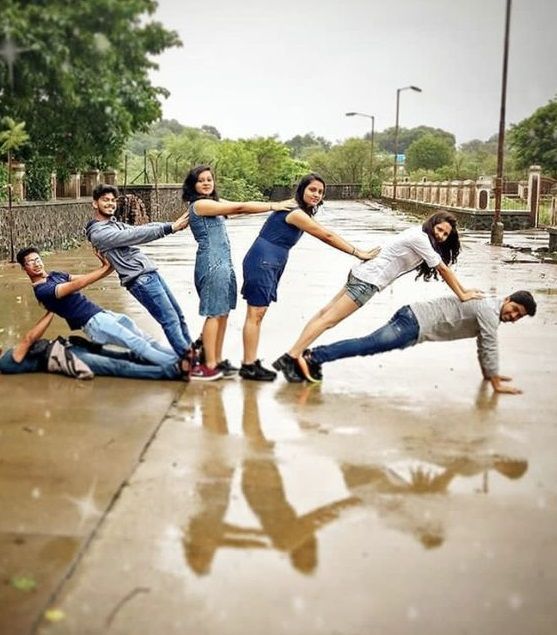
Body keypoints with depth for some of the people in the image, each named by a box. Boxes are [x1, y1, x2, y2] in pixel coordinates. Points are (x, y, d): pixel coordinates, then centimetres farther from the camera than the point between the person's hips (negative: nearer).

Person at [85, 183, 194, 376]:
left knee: (178, 315, 13)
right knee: (170, 320, -8)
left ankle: (189, 353, 23)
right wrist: (169, 228, -22)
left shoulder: (115, 224, 19)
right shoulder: (98, 233, -12)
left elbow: (139, 229, 9)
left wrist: (173, 225, -5)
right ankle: (187, 363, -2)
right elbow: (134, 236, -19)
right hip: (140, 279, -9)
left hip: (151, 272, 9)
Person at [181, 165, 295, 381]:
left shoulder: (214, 202, 19)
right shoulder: (200, 204, -9)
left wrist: (274, 206, 0)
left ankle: (217, 361, 15)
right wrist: (273, 206, -8)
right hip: (212, 263, -9)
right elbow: (239, 207, -12)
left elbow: (238, 208, 9)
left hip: (223, 263, 9)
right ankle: (209, 366, -4)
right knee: (214, 314, -7)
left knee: (222, 314, 9)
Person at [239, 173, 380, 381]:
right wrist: (358, 253, -10)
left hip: (269, 266, 10)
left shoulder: (303, 213, 16)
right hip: (261, 263, -10)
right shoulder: (296, 213, -16)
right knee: (255, 314, -7)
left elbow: (325, 236, 15)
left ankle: (251, 363, 12)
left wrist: (357, 252, 9)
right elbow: (328, 236, -15)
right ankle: (249, 366, -4)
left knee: (258, 314, 9)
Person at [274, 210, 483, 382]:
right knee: (329, 319, -12)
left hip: (362, 273, 10)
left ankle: (293, 356, 8)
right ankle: (290, 358, -15)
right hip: (367, 281, -10)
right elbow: (443, 269, -10)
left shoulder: (419, 235, 15)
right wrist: (462, 295, -2)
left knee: (326, 313, 6)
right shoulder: (420, 238, -14)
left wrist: (463, 289, 22)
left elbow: (442, 268, 21)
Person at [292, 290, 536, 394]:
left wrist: (488, 372, 35)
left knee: (368, 345, 3)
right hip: (415, 322, -9)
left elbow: (482, 343, 32)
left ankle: (314, 355, -1)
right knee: (368, 345, -16)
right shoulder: (489, 310, -11)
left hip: (414, 318, 9)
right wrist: (496, 383, -8)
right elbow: (489, 346, -14)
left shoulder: (489, 310, 20)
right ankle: (313, 357, -22)